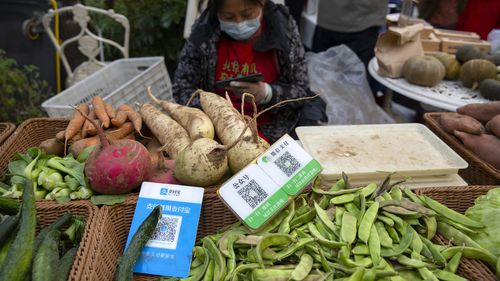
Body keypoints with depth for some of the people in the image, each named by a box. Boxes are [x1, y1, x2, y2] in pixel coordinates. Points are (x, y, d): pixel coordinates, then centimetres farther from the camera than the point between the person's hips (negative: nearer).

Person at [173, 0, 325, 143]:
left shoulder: (284, 27, -9)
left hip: (276, 127, 1)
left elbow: (301, 90, -6)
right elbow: (182, 88, -3)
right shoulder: (203, 31, -9)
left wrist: (267, 93, -26)